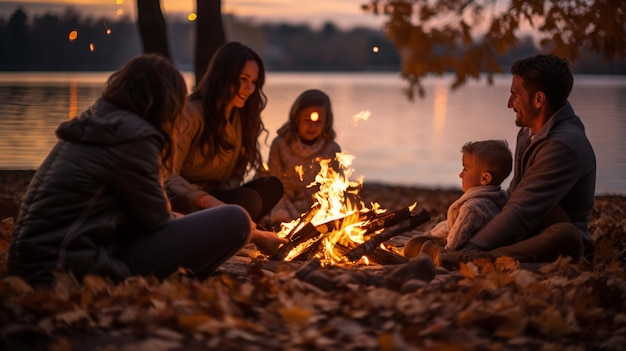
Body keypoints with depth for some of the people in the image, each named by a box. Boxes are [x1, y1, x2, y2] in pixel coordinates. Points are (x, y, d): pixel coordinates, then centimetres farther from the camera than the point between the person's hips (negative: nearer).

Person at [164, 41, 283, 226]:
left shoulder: (243, 117, 10)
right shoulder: (192, 113, -14)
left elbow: (236, 174, 10)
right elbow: (168, 175, -20)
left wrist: (218, 201, -14)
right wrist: (209, 201, -36)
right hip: (188, 202, -8)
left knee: (272, 187, -17)